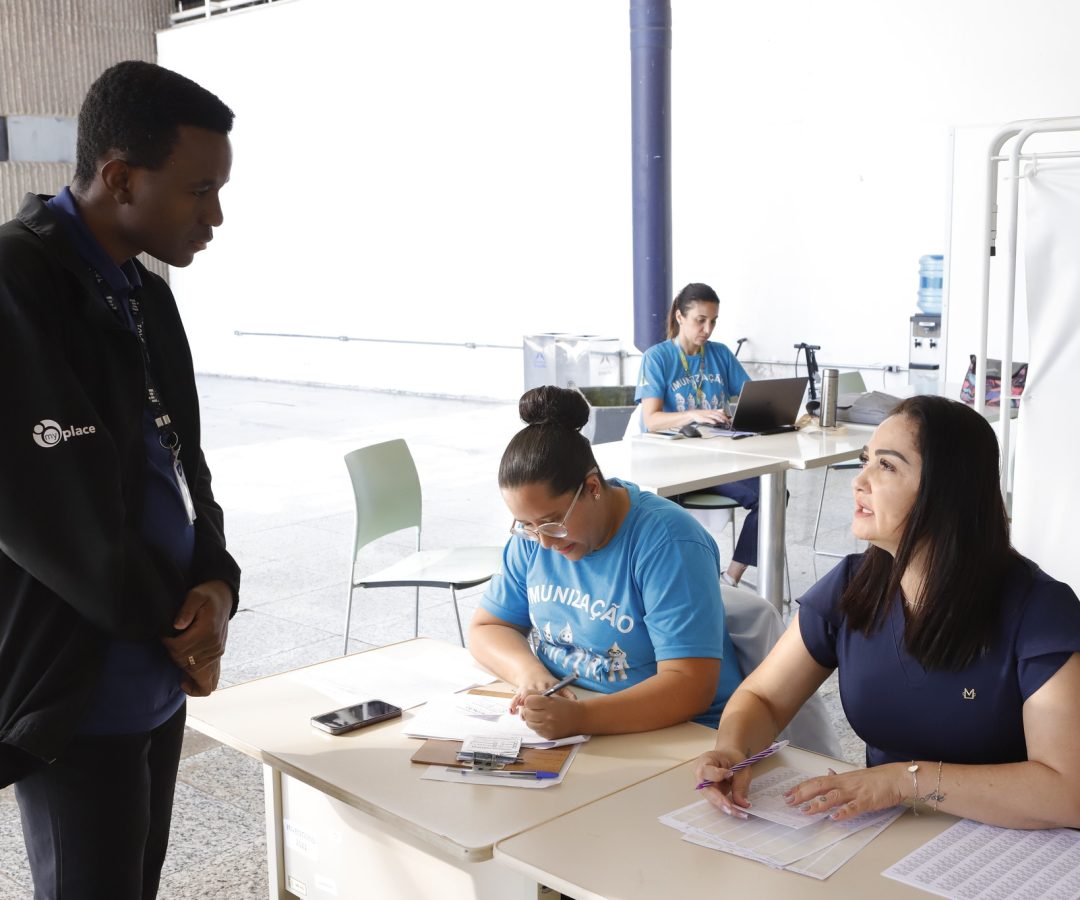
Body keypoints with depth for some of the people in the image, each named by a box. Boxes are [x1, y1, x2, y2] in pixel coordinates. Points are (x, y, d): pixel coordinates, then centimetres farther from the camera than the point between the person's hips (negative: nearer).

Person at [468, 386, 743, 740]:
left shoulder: (667, 542, -18)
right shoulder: (533, 534, 1)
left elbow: (690, 687, -23)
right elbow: (486, 628, 9)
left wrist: (579, 717, -35)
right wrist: (528, 672, -13)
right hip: (556, 716, 6)